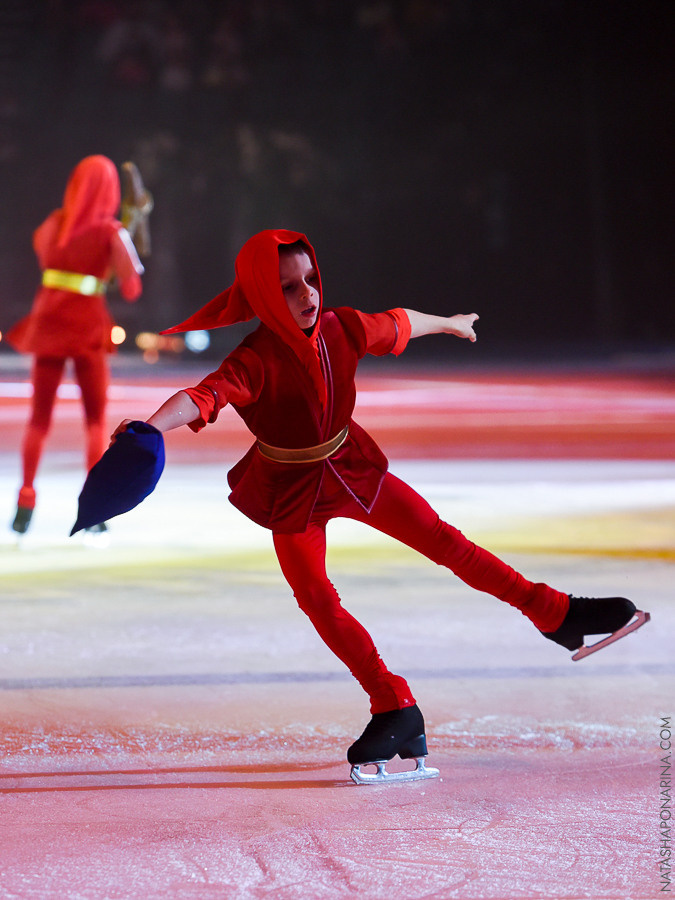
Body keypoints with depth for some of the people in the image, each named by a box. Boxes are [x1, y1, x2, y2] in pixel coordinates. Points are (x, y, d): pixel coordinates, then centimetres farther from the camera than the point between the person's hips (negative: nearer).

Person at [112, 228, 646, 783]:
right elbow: (203, 396, -48)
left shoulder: (342, 328, -15)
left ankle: (554, 613, 16)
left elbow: (398, 324, 6)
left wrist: (449, 323, 26)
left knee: (443, 540, 6)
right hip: (291, 488, -3)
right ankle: (395, 709, 6)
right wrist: (150, 426, -69)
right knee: (317, 598, -6)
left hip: (350, 465, 4)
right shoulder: (256, 362, -30)